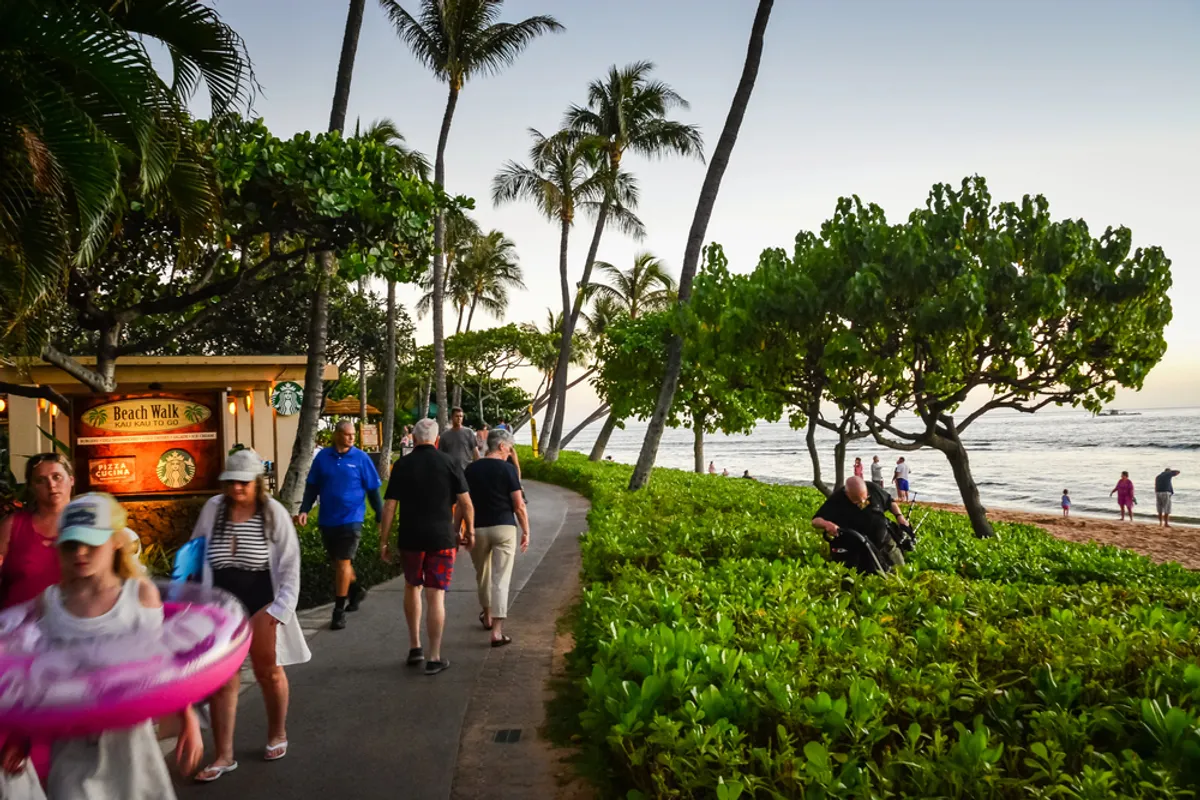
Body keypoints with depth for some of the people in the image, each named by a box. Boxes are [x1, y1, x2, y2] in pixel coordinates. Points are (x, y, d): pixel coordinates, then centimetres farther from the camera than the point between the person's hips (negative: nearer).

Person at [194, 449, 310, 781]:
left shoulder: (273, 512, -11)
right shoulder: (212, 509, -4)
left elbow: (289, 564, -7)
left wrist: (281, 607, -12)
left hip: (261, 602, -2)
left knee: (268, 672, 13)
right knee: (222, 679, 6)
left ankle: (277, 736, 35)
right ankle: (223, 755, 18)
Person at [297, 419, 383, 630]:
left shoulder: (361, 458, -6)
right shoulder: (322, 457, 0)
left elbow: (373, 490, -1)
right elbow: (312, 486, 6)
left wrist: (380, 516, 0)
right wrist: (304, 510, -5)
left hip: (351, 519, -3)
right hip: (327, 520, 4)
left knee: (343, 562, -4)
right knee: (337, 562, 16)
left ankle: (339, 611, 5)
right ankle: (356, 590, 40)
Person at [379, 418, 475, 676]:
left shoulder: (402, 465, 0)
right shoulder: (449, 463, -2)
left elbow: (389, 506, -2)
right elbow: (465, 502, -4)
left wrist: (384, 541, 4)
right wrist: (469, 530, 9)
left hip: (410, 538, 2)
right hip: (442, 538, -1)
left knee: (412, 587, 22)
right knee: (436, 596, 2)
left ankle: (415, 647, 22)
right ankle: (434, 658, 5)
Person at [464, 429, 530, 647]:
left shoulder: (471, 469, 3)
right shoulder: (508, 469, -7)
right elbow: (519, 505, -8)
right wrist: (526, 532, 2)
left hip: (478, 529, 4)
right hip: (504, 528, -3)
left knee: (482, 575, 22)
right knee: (500, 579, -3)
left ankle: (487, 617, 40)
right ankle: (497, 631, -7)